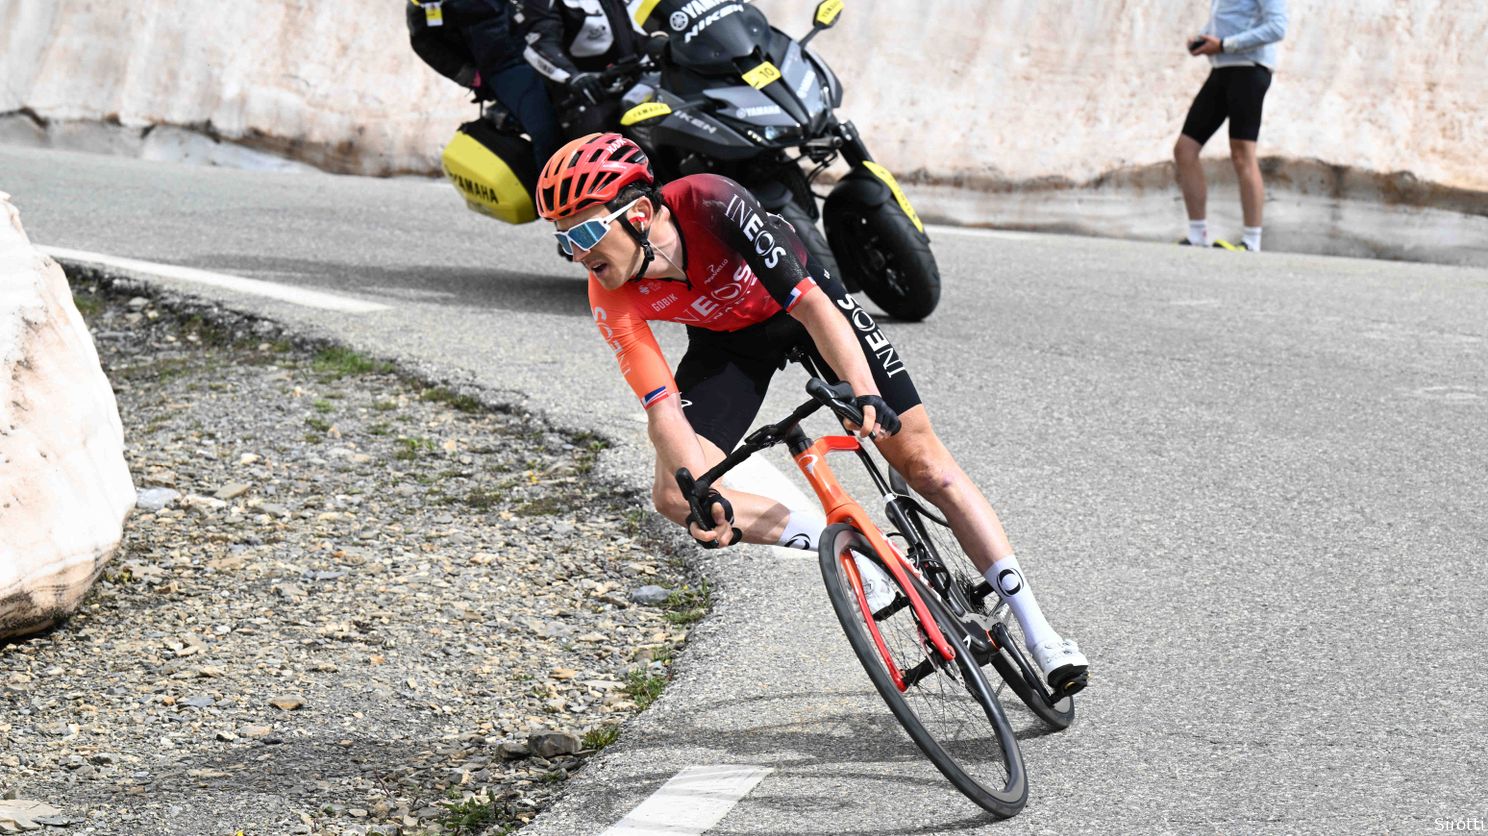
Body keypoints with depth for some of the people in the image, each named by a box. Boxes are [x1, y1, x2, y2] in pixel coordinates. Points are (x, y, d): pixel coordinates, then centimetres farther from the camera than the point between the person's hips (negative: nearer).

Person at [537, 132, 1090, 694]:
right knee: (675, 495, -19)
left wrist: (864, 393, -53)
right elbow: (661, 406, -30)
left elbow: (810, 304, -40)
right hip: (727, 342, 3)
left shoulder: (713, 204, -38)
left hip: (802, 299, -3)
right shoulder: (612, 298, -28)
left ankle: (1039, 632, -3)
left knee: (921, 459, -9)